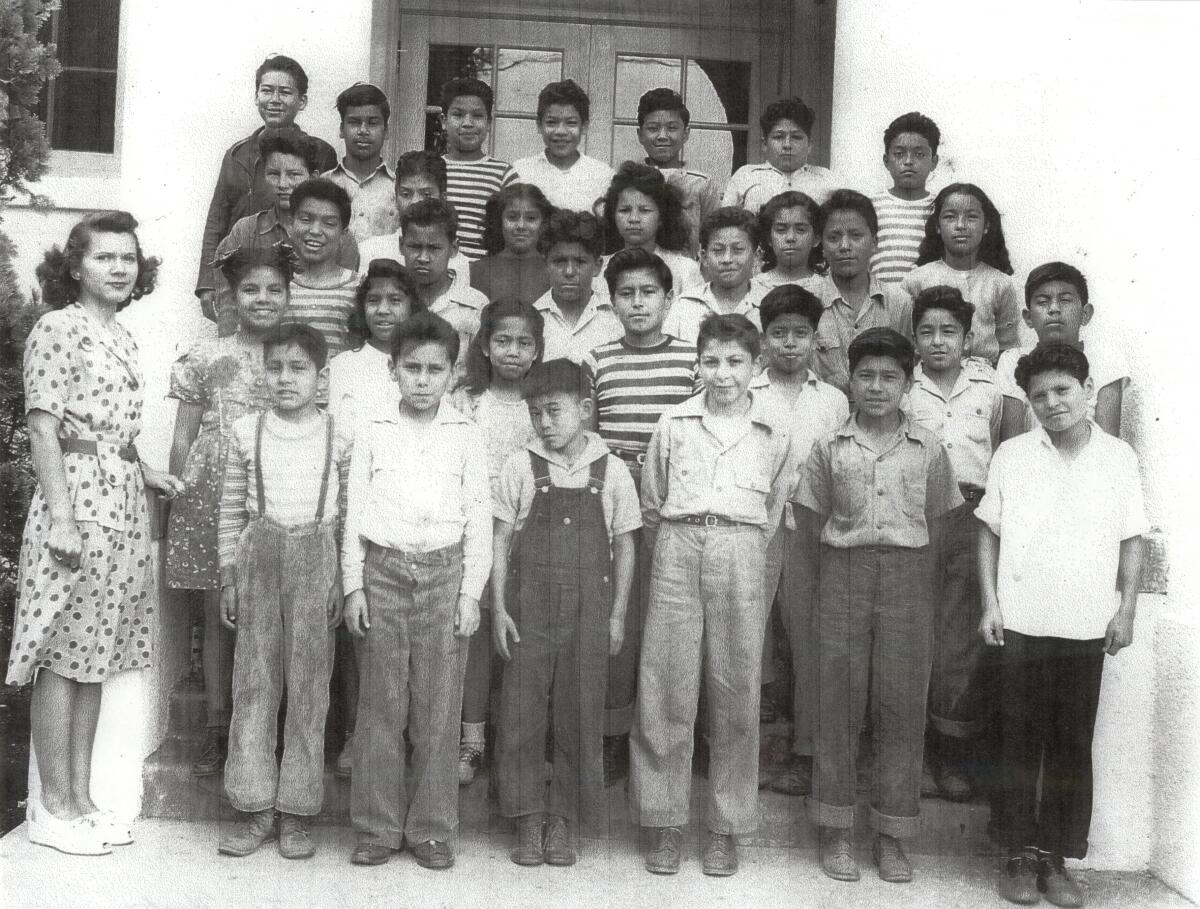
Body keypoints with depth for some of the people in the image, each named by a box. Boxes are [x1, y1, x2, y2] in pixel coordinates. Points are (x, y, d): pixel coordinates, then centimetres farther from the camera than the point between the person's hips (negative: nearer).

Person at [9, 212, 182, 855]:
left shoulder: (120, 336, 16)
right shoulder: (58, 328, -7)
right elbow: (45, 429, -13)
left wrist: (148, 474, 10)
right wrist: (61, 518, -19)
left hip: (122, 501, 8)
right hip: (76, 496, -8)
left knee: (95, 656, 11)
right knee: (62, 656, -1)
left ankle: (80, 796, 19)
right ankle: (53, 806, 8)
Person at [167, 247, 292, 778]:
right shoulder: (206, 357, 5)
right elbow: (183, 438, 8)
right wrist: (175, 502, 3)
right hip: (213, 496, 0)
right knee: (219, 614, 5)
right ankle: (216, 730, 16)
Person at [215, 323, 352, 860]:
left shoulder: (339, 438, 1)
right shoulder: (247, 432, 4)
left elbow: (349, 515, 4)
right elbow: (231, 511, 8)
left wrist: (344, 580, 0)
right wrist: (229, 576, 5)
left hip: (316, 559, -1)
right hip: (259, 555, 1)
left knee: (309, 681, 1)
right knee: (253, 678, 3)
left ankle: (296, 811, 10)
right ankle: (257, 809, 11)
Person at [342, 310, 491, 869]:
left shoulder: (466, 437, 6)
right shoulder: (372, 435, 8)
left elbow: (479, 520, 5)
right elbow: (354, 514, 8)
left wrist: (471, 592, -1)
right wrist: (353, 586, 1)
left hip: (444, 573, 0)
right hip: (383, 571, 1)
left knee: (438, 708, 1)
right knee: (379, 706, 3)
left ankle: (431, 829, 11)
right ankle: (377, 827, 13)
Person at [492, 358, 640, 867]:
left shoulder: (611, 471, 1)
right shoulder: (520, 468, 0)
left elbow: (624, 546, 5)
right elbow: (500, 539, 3)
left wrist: (616, 616, 2)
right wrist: (498, 608, -3)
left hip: (590, 609, 0)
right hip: (530, 605, 0)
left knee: (580, 715, 4)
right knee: (521, 713, 2)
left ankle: (564, 822, 17)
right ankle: (529, 821, 15)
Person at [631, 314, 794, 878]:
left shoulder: (773, 433, 10)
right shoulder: (674, 423, 9)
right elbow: (651, 503, 17)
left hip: (741, 551, 0)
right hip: (678, 547, 0)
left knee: (736, 693, 3)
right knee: (666, 688, -1)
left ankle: (725, 825, 14)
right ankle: (665, 821, 11)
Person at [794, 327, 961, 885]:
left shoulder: (928, 448, 5)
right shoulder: (830, 447, 5)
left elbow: (936, 519, 12)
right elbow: (809, 518, 10)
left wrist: (904, 553, 6)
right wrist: (848, 549, 5)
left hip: (908, 574, 0)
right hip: (843, 573, 0)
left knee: (903, 703, 1)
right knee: (838, 698, 2)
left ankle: (890, 834, 12)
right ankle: (835, 830, 12)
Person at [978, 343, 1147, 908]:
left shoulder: (1119, 458, 2)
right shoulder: (1011, 455, 1)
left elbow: (1130, 541, 6)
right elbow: (989, 534, 5)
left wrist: (1126, 610, 0)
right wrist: (989, 603, -2)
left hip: (1087, 627, 1)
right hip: (1021, 624, 0)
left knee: (1072, 745, 6)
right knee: (1020, 741, 6)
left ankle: (1056, 858, 16)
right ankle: (1018, 855, 15)